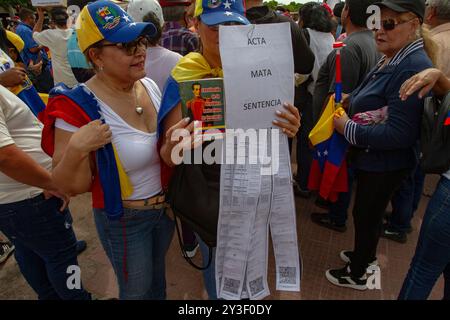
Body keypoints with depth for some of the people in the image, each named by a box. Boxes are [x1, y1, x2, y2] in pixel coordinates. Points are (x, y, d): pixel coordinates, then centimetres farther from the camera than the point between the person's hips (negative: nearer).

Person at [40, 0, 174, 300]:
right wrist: (76, 150, -35)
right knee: (137, 290, 19)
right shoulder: (78, 107, -24)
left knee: (157, 277, 29)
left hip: (166, 206, 5)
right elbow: (70, 187, -19)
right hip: (124, 221, -5)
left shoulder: (150, 85, -7)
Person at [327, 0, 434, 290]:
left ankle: (357, 274, 33)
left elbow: (399, 134, -30)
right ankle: (365, 255, 48)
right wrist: (348, 103, 0)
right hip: (372, 158, 9)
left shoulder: (412, 68, -26)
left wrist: (349, 129, -23)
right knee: (369, 212, 24)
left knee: (366, 214, 10)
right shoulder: (393, 59, 4)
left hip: (385, 164, -9)